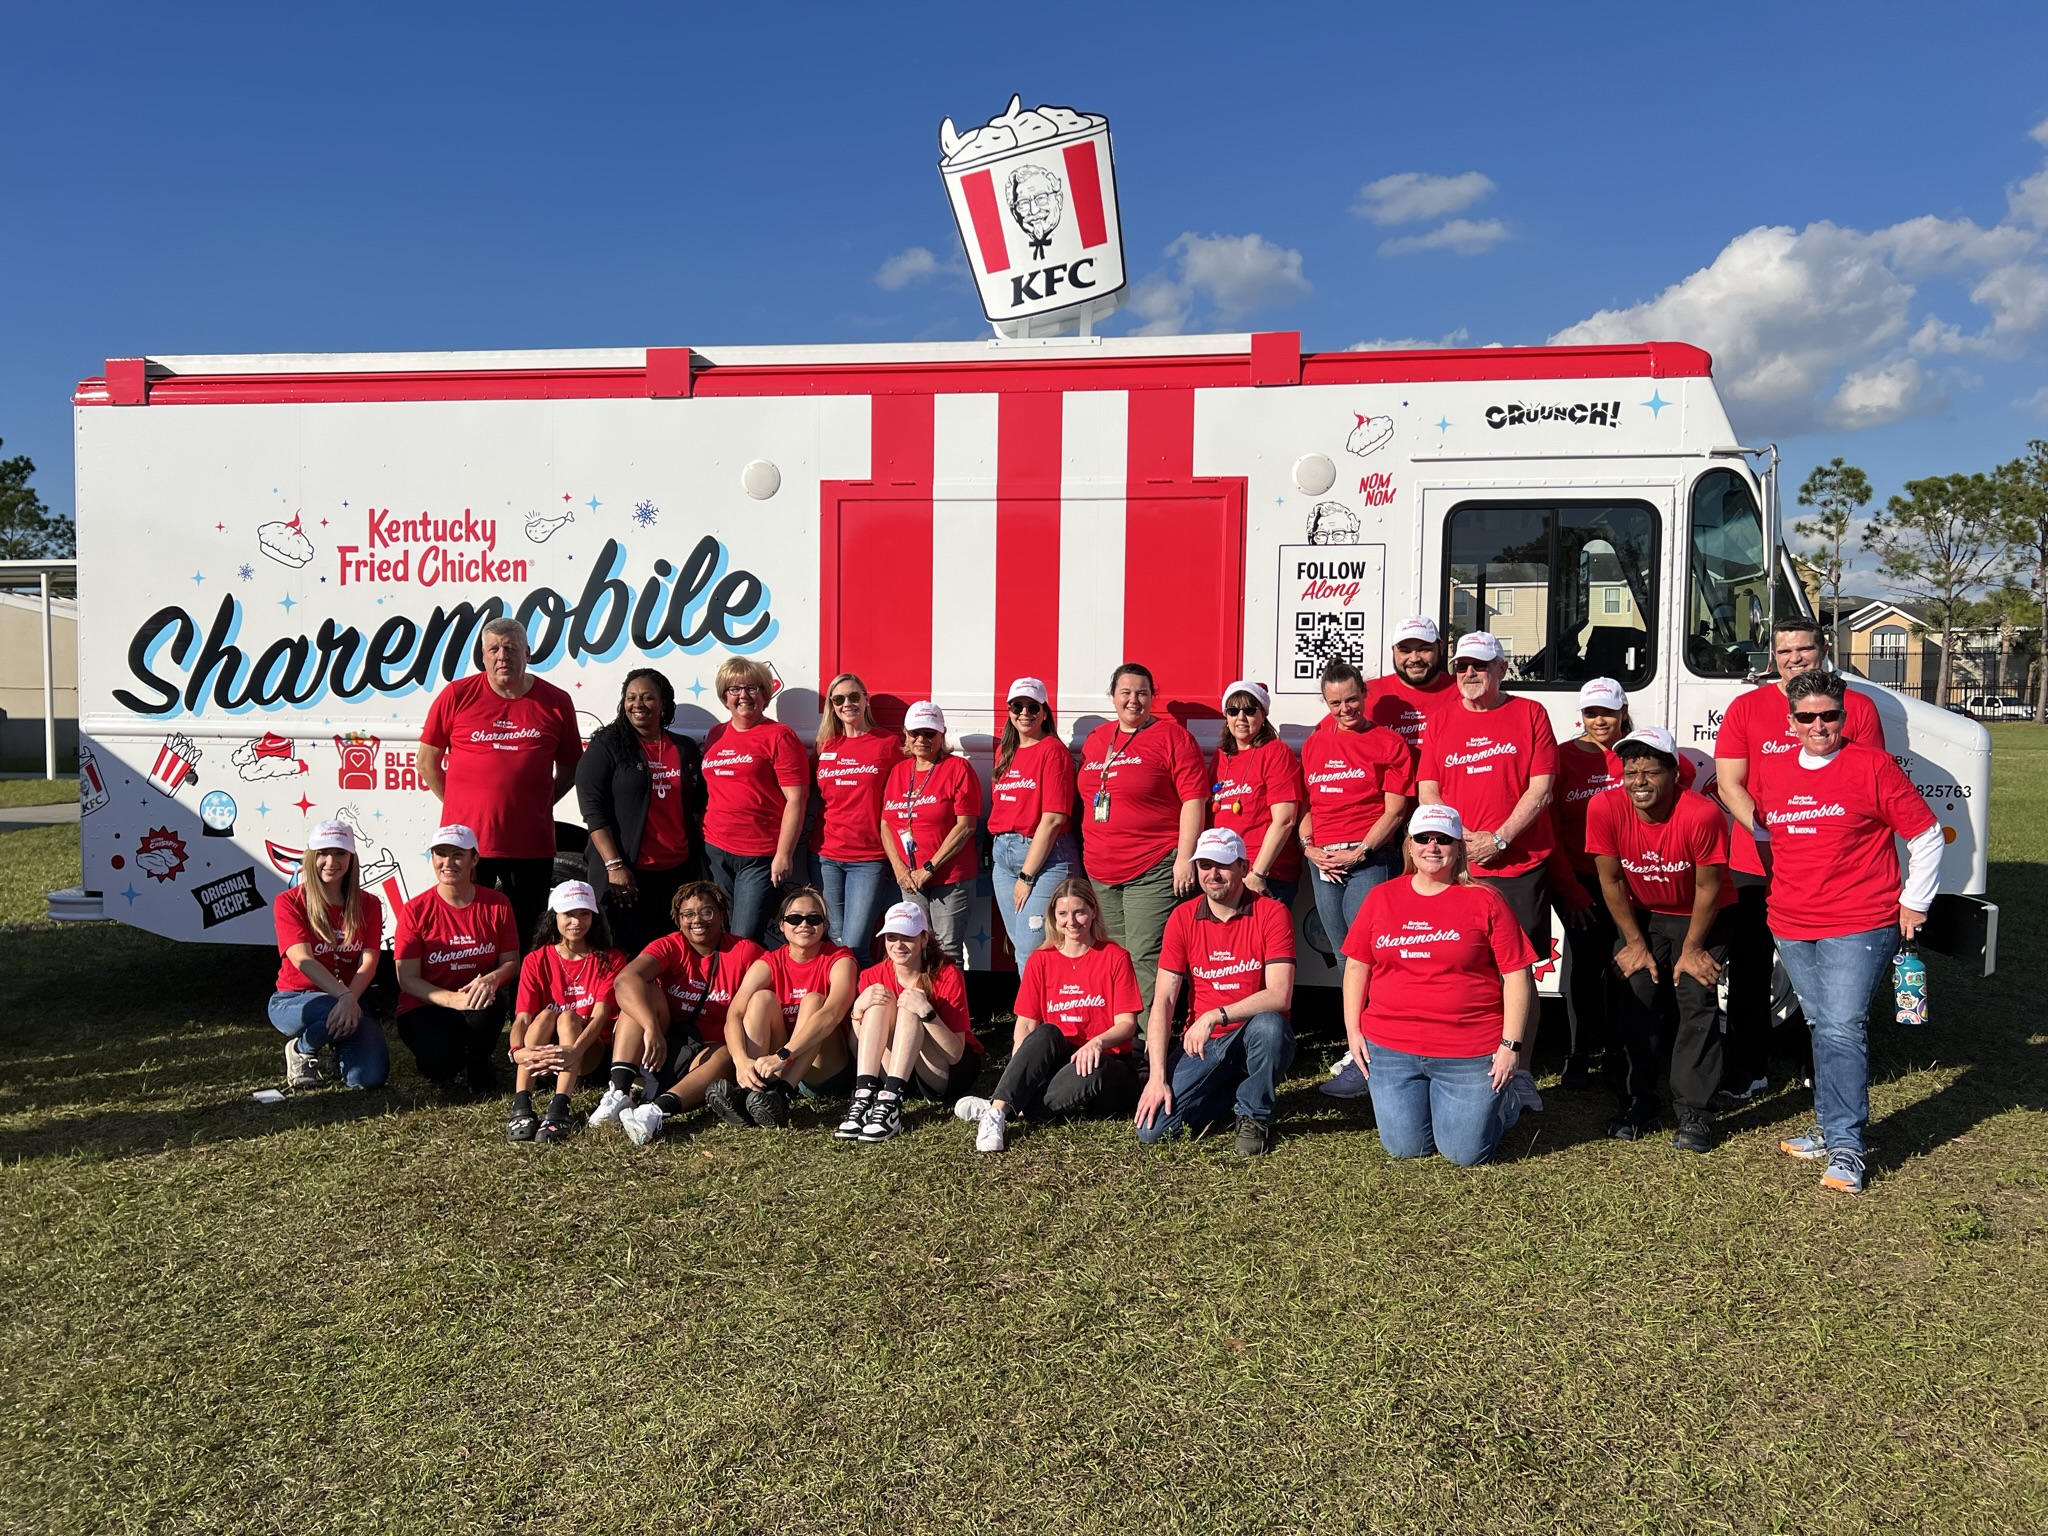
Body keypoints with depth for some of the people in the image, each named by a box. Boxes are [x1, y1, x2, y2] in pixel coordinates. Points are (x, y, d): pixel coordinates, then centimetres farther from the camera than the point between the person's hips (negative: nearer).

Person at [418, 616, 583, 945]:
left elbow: (570, 767, 14)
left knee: (527, 941, 9)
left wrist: (539, 805, 4)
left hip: (532, 844, 1)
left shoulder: (556, 702, 3)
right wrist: (458, 804, 4)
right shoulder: (456, 696, 1)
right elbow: (427, 760, 8)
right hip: (466, 840, -1)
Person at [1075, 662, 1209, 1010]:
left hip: (1153, 871, -7)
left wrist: (1185, 858, -14)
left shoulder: (1170, 736, -3)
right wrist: (1088, 854, 20)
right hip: (1101, 873, 7)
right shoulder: (1095, 739, 16)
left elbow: (1194, 799, -9)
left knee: (1145, 960, -11)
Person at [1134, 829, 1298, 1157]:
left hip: (1255, 1040, -2)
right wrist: (1157, 1076, -13)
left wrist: (1215, 1016, -29)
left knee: (1267, 1024, -38)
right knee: (1151, 1130, -15)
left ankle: (1255, 1116, -9)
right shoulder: (1183, 917, -1)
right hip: (1203, 1044, 2)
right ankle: (1229, 1087, 13)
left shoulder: (1271, 913, -10)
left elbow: (1279, 996, -20)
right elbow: (1163, 1000, -4)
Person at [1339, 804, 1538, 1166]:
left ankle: (1503, 1101, 34)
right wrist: (1353, 1030, 4)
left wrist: (1511, 1044, -10)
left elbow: (1517, 975, -5)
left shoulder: (1485, 901, -4)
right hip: (1390, 1048, 3)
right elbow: (1357, 967, 10)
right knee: (1404, 1148, 7)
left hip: (1470, 1053, -3)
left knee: (1466, 1153, 3)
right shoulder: (1381, 898, 4)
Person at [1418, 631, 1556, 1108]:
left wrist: (1498, 839, -11)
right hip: (1456, 867, 2)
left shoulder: (1529, 714, 4)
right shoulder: (1440, 720, 10)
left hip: (1520, 865, -1)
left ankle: (1521, 1072, 13)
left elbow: (1540, 789, -2)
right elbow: (1428, 793, 6)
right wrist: (1463, 838, -9)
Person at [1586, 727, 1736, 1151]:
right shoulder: (1605, 809, -23)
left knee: (1698, 1002, -12)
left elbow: (1708, 888, -19)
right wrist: (1635, 943, -7)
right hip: (1642, 915, 2)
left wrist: (1692, 950, -12)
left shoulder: (1702, 815, -31)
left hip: (1699, 917, -2)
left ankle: (1695, 1114, -5)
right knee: (1634, 1000, -6)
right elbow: (1611, 882, -12)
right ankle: (1636, 1104, 8)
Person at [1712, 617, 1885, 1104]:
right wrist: (1768, 834, -15)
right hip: (1756, 864, 0)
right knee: (1749, 972, 8)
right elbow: (1729, 785, -2)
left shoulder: (1858, 708, 4)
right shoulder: (1746, 708, 3)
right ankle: (1746, 1073, 20)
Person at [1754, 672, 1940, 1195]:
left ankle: (1845, 1147, -6)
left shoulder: (1873, 765, -6)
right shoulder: (1772, 776, 8)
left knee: (1842, 1028, -11)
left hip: (1860, 925, -6)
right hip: (1791, 928, 6)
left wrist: (1914, 902, 1)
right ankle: (1831, 1129, 23)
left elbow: (1926, 835, -1)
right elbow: (1764, 835, 26)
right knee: (1821, 1027, 13)